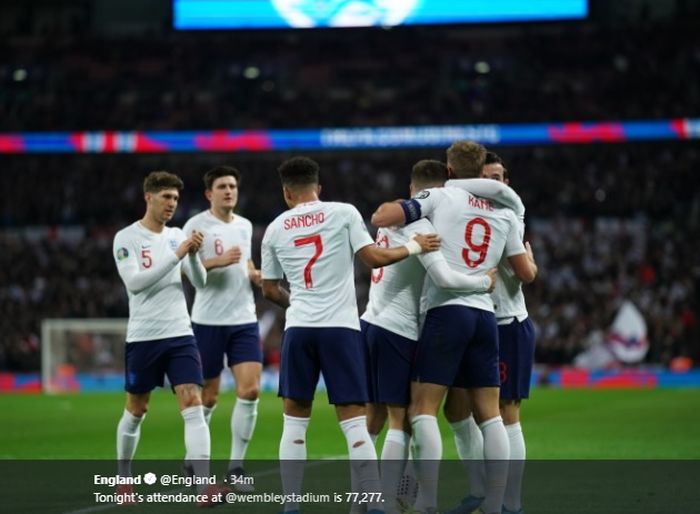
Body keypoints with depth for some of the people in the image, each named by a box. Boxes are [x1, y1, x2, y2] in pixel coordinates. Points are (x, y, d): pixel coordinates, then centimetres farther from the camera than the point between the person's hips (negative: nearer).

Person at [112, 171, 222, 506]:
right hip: (143, 336, -3)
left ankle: (204, 485, -19)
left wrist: (194, 255, -14)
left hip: (180, 334, 3)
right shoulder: (126, 238, -5)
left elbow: (200, 282, 5)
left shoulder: (177, 236, 10)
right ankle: (124, 479, 29)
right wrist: (176, 255, -22)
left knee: (193, 406, -11)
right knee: (136, 410, 9)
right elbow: (134, 282, -18)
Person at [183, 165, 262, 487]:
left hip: (244, 319, 5)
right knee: (208, 396, 3)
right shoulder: (196, 225, -6)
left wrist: (257, 276, 6)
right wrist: (220, 261, -24)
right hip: (209, 321, -5)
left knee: (250, 390, -8)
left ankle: (236, 465, 0)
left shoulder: (245, 226, 12)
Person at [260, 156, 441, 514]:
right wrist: (415, 246, 7)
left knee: (295, 421, 10)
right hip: (341, 326, -2)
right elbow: (373, 258, -6)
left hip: (299, 328, 2)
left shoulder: (275, 229, 9)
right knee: (354, 422, -1)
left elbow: (270, 290, 17)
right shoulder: (343, 213, 1)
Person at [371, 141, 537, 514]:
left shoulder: (440, 196, 2)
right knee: (490, 414, 8)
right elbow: (527, 274, 19)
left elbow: (380, 218, -6)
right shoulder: (505, 213, 14)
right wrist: (529, 257, 43)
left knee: (423, 409, -5)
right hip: (485, 314, 4)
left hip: (446, 310, -4)